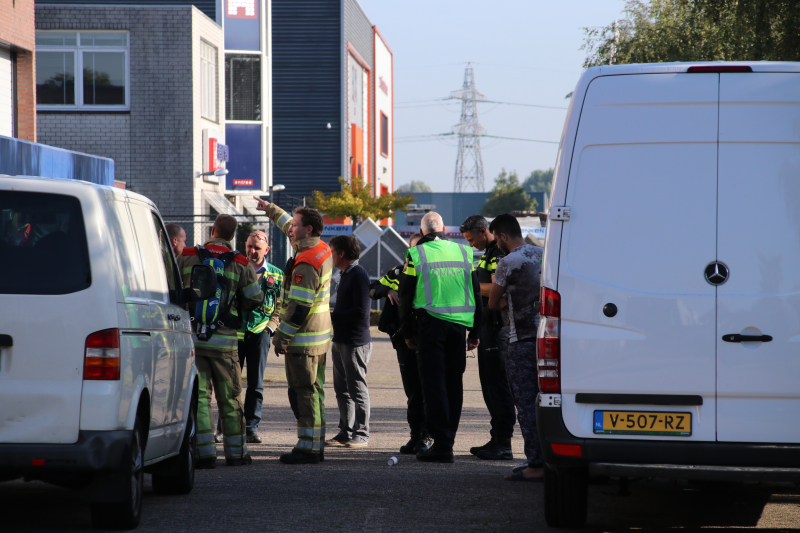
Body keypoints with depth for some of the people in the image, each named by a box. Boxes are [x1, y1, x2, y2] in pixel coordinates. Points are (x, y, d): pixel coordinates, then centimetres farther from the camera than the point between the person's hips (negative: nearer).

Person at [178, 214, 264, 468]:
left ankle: (205, 451, -5)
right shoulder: (241, 264, 0)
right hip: (224, 339, 0)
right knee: (229, 397, 11)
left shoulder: (186, 257, 0)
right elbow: (255, 300, 3)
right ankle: (235, 452, 16)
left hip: (191, 335, 0)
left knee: (198, 396, 1)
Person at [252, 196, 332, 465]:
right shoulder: (323, 251, 8)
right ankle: (317, 444, 17)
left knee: (304, 392, -7)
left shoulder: (306, 264, -21)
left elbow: (299, 306, -22)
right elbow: (291, 226, 27)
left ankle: (307, 447, -6)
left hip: (303, 339, -10)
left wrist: (281, 337, -16)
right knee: (314, 391, 13)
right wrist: (271, 209, 38)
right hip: (320, 336, 10)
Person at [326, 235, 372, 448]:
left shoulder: (358, 275, -14)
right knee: (342, 389, 11)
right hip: (340, 340, 10)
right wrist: (332, 315, 7)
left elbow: (360, 312, -21)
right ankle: (345, 432, 16)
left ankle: (361, 434, 1)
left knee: (357, 389, -4)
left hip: (355, 342, -10)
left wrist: (332, 316, -16)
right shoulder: (345, 275, 17)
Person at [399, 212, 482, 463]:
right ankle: (447, 440, 16)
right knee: (454, 382, 13)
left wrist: (408, 332, 9)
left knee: (434, 383, -2)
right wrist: (475, 332, 16)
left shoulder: (416, 254, -2)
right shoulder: (463, 252, 8)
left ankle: (442, 445, -7)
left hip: (430, 322, -3)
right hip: (459, 324, 3)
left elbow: (406, 296, 0)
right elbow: (477, 293, 11)